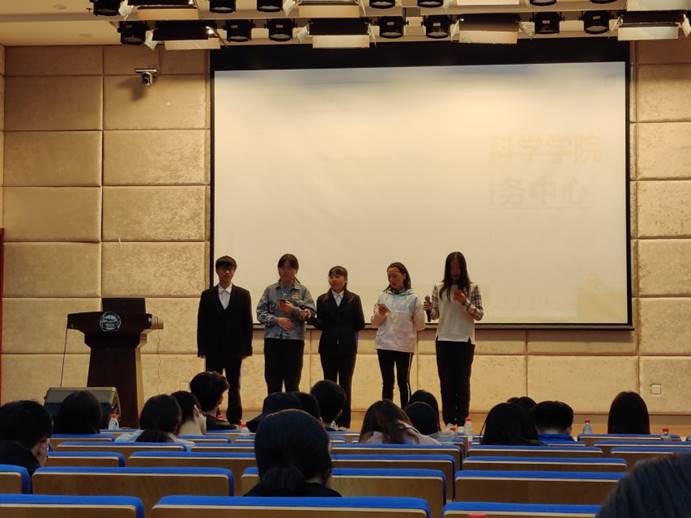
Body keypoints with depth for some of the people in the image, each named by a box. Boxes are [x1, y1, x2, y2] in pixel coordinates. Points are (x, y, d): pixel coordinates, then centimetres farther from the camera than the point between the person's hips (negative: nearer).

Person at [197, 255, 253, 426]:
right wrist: (201, 348, -2)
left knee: (234, 387, 5)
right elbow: (202, 323, 4)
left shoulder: (243, 295, 4)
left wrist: (247, 347, -3)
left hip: (234, 349, 0)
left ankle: (234, 420, 9)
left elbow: (247, 323, 2)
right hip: (213, 349, 0)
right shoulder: (207, 295, 5)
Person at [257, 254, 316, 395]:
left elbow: (310, 313, -2)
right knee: (273, 382, 1)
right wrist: (277, 320, -12)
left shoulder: (303, 291, 6)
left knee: (292, 383, 2)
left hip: (294, 340, -1)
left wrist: (293, 310, -17)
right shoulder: (270, 290, 9)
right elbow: (261, 313, 3)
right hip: (273, 339, 1)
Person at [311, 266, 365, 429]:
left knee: (345, 385, 0)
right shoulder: (322, 299, 7)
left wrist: (346, 330, -1)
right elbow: (320, 323, -2)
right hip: (328, 347, 1)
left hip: (347, 347, -1)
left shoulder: (354, 299, 4)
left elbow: (360, 324, 1)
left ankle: (344, 423, 4)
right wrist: (312, 319, -20)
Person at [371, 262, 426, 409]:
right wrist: (380, 315, -11)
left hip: (404, 346, -2)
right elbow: (374, 323, 7)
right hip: (384, 345, 2)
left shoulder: (413, 299, -3)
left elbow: (420, 325, 1)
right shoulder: (383, 297, 5)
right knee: (387, 382, 8)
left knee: (403, 382, 4)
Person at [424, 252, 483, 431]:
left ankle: (462, 421, 7)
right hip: (443, 340, 2)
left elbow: (479, 315, -2)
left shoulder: (472, 288, -2)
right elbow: (435, 315, 8)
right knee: (446, 382, 4)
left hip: (465, 341, -2)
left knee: (462, 382, 2)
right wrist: (429, 309, -14)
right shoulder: (439, 288, 4)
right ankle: (449, 421, 9)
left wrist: (465, 303, -17)